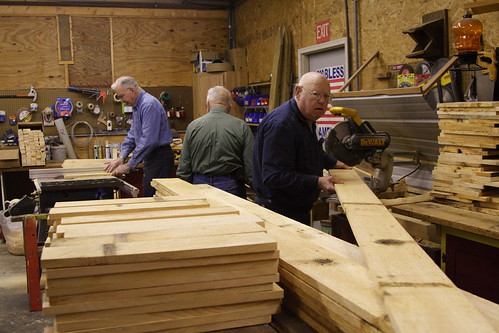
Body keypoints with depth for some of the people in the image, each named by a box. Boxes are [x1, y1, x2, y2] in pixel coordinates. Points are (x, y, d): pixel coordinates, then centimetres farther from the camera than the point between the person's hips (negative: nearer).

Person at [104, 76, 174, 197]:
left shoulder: (149, 105, -18)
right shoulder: (136, 106, 15)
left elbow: (148, 140, -24)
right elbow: (132, 135, 18)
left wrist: (129, 165, -20)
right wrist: (121, 157, 5)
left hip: (160, 158, -10)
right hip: (150, 158, 10)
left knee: (151, 197, -10)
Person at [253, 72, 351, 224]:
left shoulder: (307, 121, 11)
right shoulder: (281, 125, -25)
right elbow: (274, 176, -31)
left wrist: (332, 163, 25)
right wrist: (318, 182, -32)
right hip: (277, 212, -10)